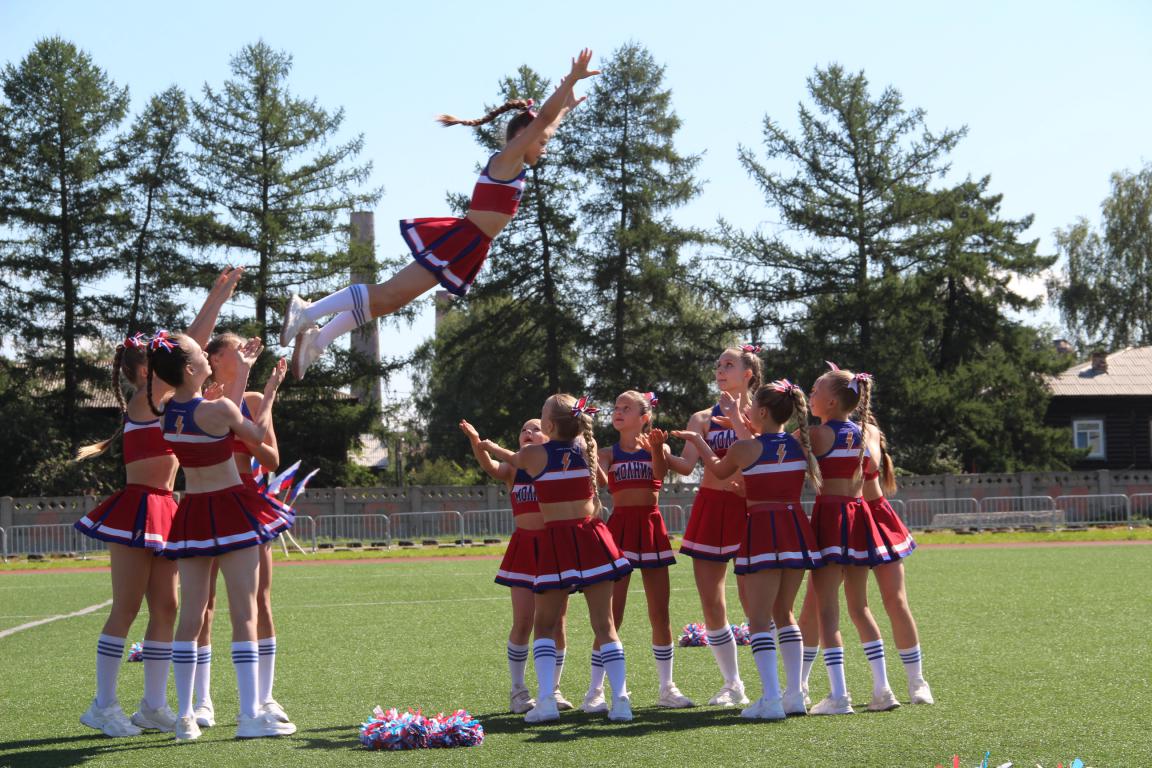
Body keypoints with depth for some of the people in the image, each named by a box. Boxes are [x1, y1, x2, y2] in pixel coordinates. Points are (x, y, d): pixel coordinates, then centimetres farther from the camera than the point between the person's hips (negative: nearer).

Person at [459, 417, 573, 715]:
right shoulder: (514, 468, 5)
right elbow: (491, 468, -16)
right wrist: (476, 442, -34)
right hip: (524, 546, 0)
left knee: (556, 622, 4)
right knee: (523, 622, -3)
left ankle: (553, 688, 16)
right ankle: (518, 690, 8)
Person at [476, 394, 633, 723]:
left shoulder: (534, 454, -4)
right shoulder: (587, 446, 4)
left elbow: (513, 459, 20)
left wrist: (490, 447, 40)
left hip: (557, 542, -2)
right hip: (591, 536, 2)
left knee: (545, 625, 8)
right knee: (604, 624, 3)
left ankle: (546, 698, -6)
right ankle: (620, 699, -7)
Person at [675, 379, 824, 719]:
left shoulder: (744, 448, -7)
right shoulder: (800, 445, 4)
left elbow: (718, 470, 15)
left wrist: (697, 440, 29)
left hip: (762, 531, -5)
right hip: (796, 529, 5)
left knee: (759, 619, -2)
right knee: (783, 612, 18)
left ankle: (771, 699, -13)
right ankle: (795, 694, 13)